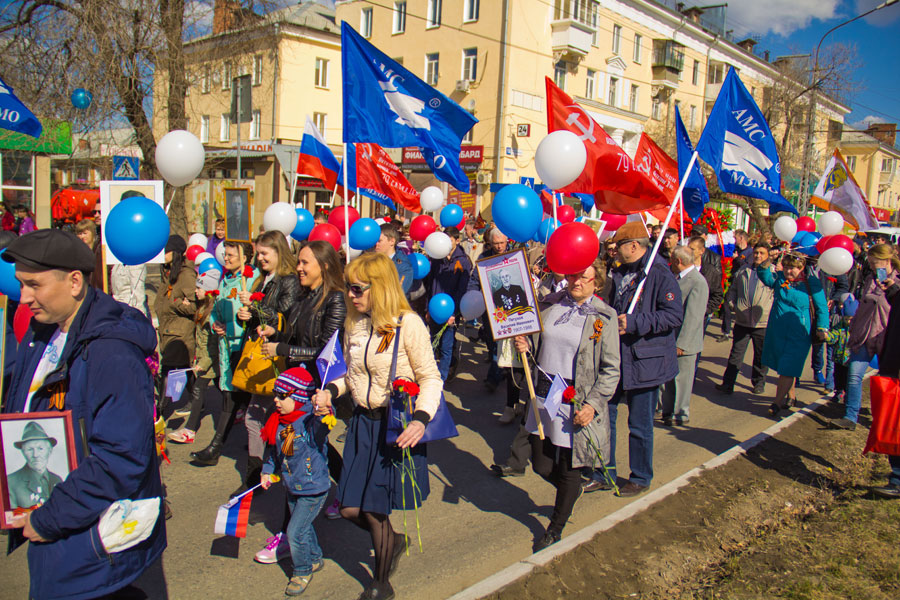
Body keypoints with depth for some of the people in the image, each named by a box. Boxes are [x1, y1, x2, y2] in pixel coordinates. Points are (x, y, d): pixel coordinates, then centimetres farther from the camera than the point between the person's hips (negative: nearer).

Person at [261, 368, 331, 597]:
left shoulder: (310, 422, -26)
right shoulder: (279, 421, -4)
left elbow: (321, 426, -51)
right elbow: (273, 448, 12)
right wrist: (268, 471, 12)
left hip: (313, 489, -8)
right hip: (291, 487, 8)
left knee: (295, 531, -2)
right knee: (303, 527, 24)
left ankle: (302, 572, 22)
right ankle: (315, 559, 48)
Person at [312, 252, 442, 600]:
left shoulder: (408, 324, -16)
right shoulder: (355, 324, 4)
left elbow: (430, 378, -12)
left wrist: (421, 419, -26)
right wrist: (331, 390, -2)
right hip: (363, 422, 6)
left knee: (375, 510, 4)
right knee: (350, 509, 8)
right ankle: (393, 541, 41)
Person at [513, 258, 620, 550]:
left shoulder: (604, 316, -6)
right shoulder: (550, 304, 4)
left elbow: (611, 369, -5)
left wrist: (592, 404, -15)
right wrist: (524, 345, -7)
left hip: (576, 402, -3)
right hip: (543, 394, 4)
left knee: (569, 470, 9)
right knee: (541, 465, 10)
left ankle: (555, 528, 32)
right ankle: (571, 492, 43)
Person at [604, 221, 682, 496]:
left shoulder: (660, 275, -14)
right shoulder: (619, 274, 11)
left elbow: (674, 315, -21)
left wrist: (634, 323, -23)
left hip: (645, 362, -7)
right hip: (615, 359, 8)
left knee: (639, 425, 6)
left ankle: (641, 478, 27)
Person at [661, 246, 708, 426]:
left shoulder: (698, 282, -19)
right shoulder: (679, 278, 9)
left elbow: (693, 317, -22)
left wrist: (682, 343, -21)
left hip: (684, 342, -8)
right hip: (670, 339, 8)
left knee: (681, 378, 5)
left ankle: (681, 415, 19)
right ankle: (668, 411, 30)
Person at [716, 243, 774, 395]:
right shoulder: (743, 270, 11)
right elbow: (733, 289, 21)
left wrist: (771, 309, -10)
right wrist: (736, 304, 8)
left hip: (763, 323, -2)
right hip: (742, 321, 2)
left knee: (761, 356, 11)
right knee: (736, 354, 3)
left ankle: (759, 383, 27)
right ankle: (727, 384, 5)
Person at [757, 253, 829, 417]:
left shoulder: (811, 283, -4)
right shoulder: (779, 278, 6)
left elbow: (822, 308, -2)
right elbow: (766, 278, -8)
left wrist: (823, 328, -12)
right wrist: (766, 264, -26)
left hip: (798, 334, -4)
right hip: (777, 331, 4)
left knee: (788, 369, -6)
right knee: (782, 365, 15)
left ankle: (777, 402, 3)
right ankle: (791, 396, 34)